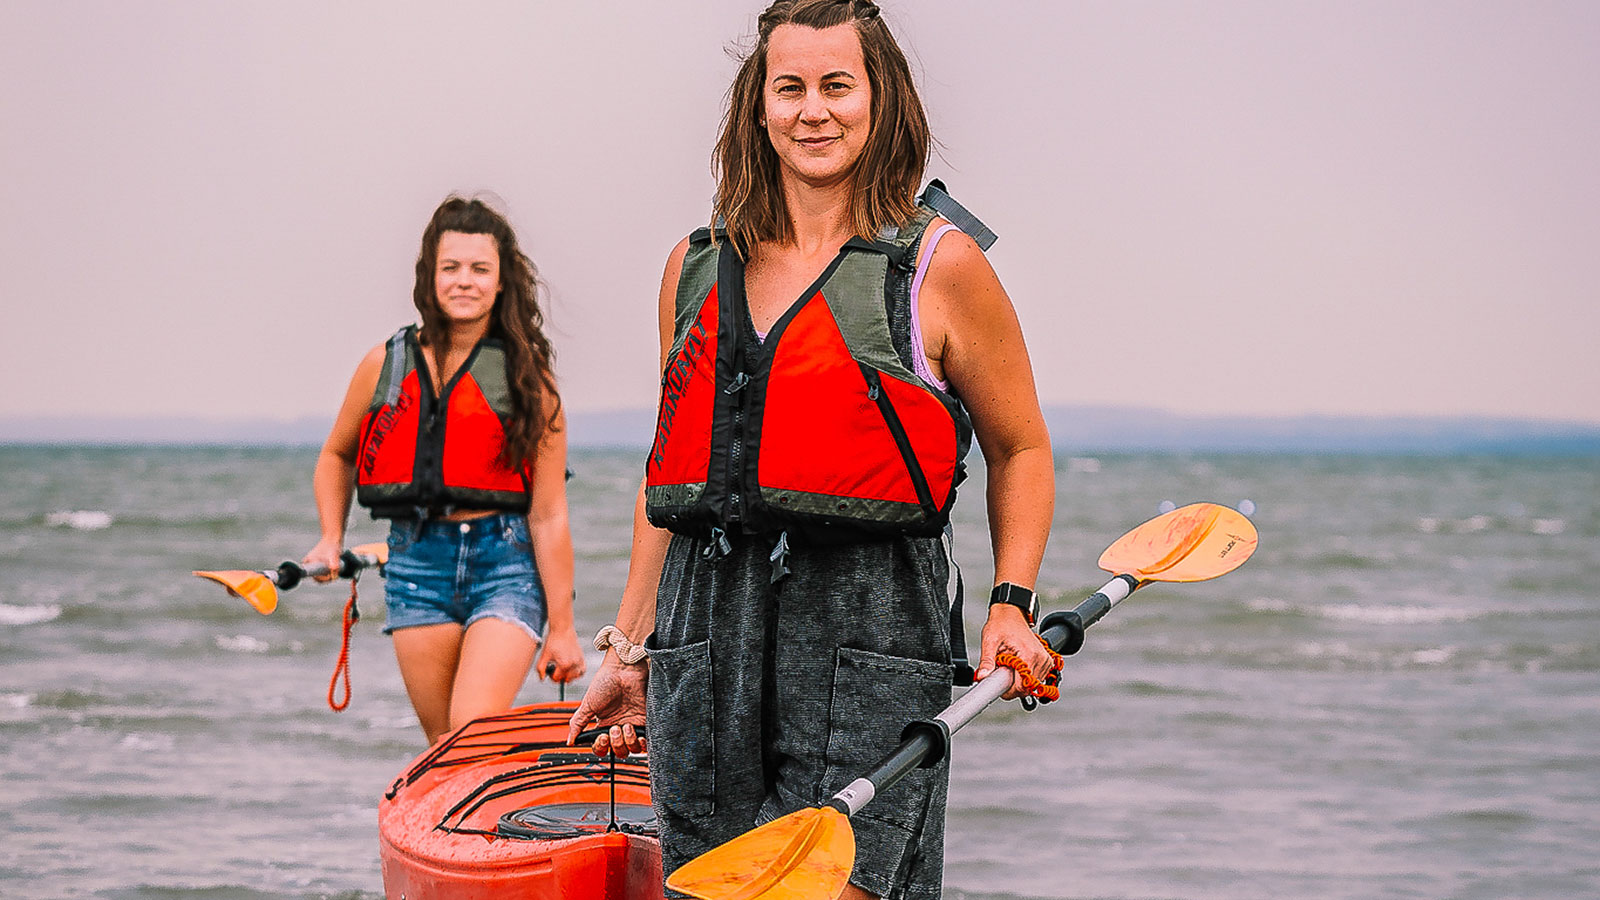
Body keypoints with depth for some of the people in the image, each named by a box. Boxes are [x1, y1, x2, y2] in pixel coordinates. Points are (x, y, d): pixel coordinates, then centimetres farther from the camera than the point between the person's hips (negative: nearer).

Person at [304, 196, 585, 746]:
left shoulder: (527, 376, -2)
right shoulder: (387, 365, 6)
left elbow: (548, 515, -3)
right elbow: (337, 456, 25)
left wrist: (561, 627, -4)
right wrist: (332, 540, 9)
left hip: (505, 563, -3)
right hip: (416, 562, 3)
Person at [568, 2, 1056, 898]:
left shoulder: (941, 267, 1)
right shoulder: (696, 267, 13)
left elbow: (1021, 450, 10)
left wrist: (1011, 604, -4)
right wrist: (630, 649, 18)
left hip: (868, 629, -4)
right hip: (707, 625, 4)